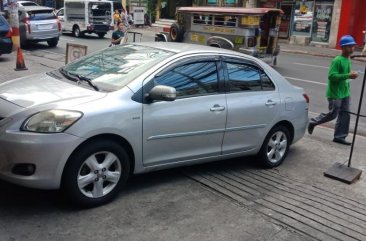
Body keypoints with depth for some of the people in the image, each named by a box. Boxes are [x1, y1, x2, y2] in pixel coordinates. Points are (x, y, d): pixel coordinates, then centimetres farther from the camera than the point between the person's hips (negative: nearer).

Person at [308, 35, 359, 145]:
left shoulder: (348, 60, 11)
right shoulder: (337, 60, -17)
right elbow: (331, 76, -25)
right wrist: (348, 76, -28)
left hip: (345, 93, 8)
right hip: (335, 93, -8)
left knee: (345, 115, 6)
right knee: (332, 114, -1)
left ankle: (339, 136, 14)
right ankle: (313, 122, 21)